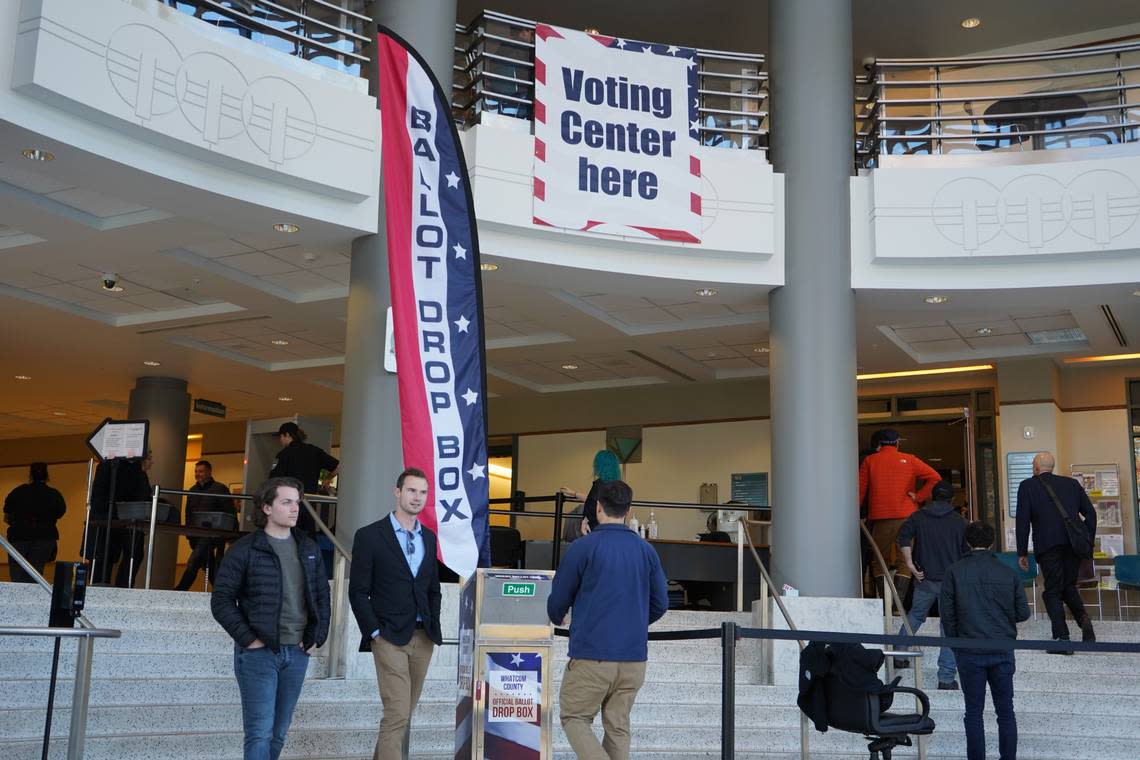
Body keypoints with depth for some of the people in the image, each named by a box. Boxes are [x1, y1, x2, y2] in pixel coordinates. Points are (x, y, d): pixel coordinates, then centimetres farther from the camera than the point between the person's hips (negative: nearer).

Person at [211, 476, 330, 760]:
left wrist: (317, 637, 7)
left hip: (297, 653, 5)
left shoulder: (308, 548, 10)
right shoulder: (245, 550, -6)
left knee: (279, 734, 12)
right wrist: (247, 639, -12)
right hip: (259, 652, -5)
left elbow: (322, 595, 17)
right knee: (260, 733, -7)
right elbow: (221, 600, -6)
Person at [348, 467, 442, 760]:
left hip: (423, 637, 6)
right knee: (397, 713, -12)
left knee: (405, 713, 10)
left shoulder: (429, 537, 13)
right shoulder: (370, 536, -3)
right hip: (390, 638, -5)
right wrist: (374, 632, -9)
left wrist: (434, 626, 9)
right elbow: (358, 591, -4)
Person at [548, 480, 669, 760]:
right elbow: (660, 604, 10)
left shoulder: (583, 547, -7)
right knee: (618, 726, 13)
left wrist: (557, 620, 23)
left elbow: (558, 599, 0)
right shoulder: (647, 551, 6)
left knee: (574, 718, 8)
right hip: (635, 656, 5)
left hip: (591, 655, -4)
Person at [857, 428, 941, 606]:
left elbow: (860, 491, 6)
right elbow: (935, 477, -2)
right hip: (905, 516, 0)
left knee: (880, 562, 8)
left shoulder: (869, 461, 8)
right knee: (904, 561, 0)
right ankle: (898, 603, -12)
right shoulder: (909, 460, 7)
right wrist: (918, 497, 1)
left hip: (879, 518, 0)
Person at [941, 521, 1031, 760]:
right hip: (1003, 651, 2)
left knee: (974, 712, 6)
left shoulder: (955, 572, -4)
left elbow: (947, 612, -3)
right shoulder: (1009, 573, 1)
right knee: (1005, 711, 11)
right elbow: (1023, 613, 5)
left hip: (970, 652, -2)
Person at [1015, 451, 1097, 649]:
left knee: (1053, 591, 2)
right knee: (1069, 586, 20)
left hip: (1048, 545, -4)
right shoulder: (1071, 483, 16)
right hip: (1074, 543, 4)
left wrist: (1022, 553, 1)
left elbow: (1023, 521, -2)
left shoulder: (1027, 486, 4)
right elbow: (1090, 512, 11)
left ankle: (1061, 638, -6)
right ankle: (1083, 617, -5)